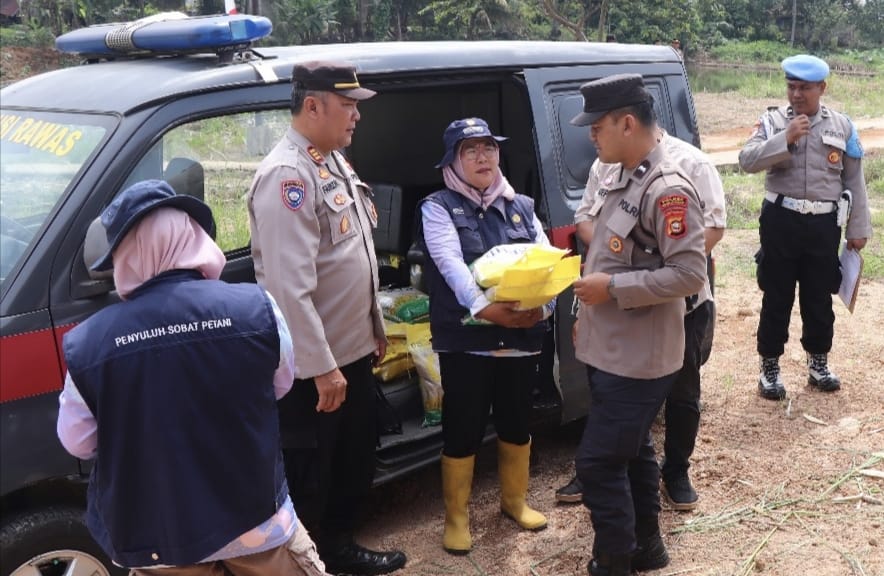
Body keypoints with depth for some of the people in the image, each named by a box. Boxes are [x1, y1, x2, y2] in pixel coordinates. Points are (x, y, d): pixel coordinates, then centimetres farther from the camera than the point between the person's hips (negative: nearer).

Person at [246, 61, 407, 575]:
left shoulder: (335, 161, 9)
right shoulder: (287, 175, -23)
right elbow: (290, 287, -28)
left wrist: (375, 326, 19)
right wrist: (321, 367, -26)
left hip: (355, 350, 10)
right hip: (314, 367, -10)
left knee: (355, 461, 23)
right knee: (308, 477, 7)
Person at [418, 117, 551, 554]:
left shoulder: (521, 206, 11)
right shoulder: (438, 207, -2)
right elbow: (450, 263, -17)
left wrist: (542, 305, -20)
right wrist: (484, 307, -33)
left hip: (521, 337, 4)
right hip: (465, 339, -4)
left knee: (517, 423, 17)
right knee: (463, 430, 4)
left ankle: (514, 500, 38)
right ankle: (456, 517, 23)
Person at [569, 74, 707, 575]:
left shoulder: (668, 190, -22)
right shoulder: (621, 179, 8)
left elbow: (690, 274, -25)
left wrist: (612, 288, -22)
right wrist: (589, 307, 11)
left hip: (639, 357, -9)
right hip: (612, 349, 10)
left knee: (599, 462, -3)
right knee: (633, 452, 20)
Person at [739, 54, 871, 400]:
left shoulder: (842, 126, 5)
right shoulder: (772, 121, -1)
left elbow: (854, 181, 8)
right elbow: (746, 161, -15)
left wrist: (858, 229, 7)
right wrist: (785, 138, -24)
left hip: (824, 224, 2)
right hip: (781, 220, -2)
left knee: (819, 298, 13)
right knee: (777, 298, 6)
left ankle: (818, 364, 31)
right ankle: (770, 368, 19)